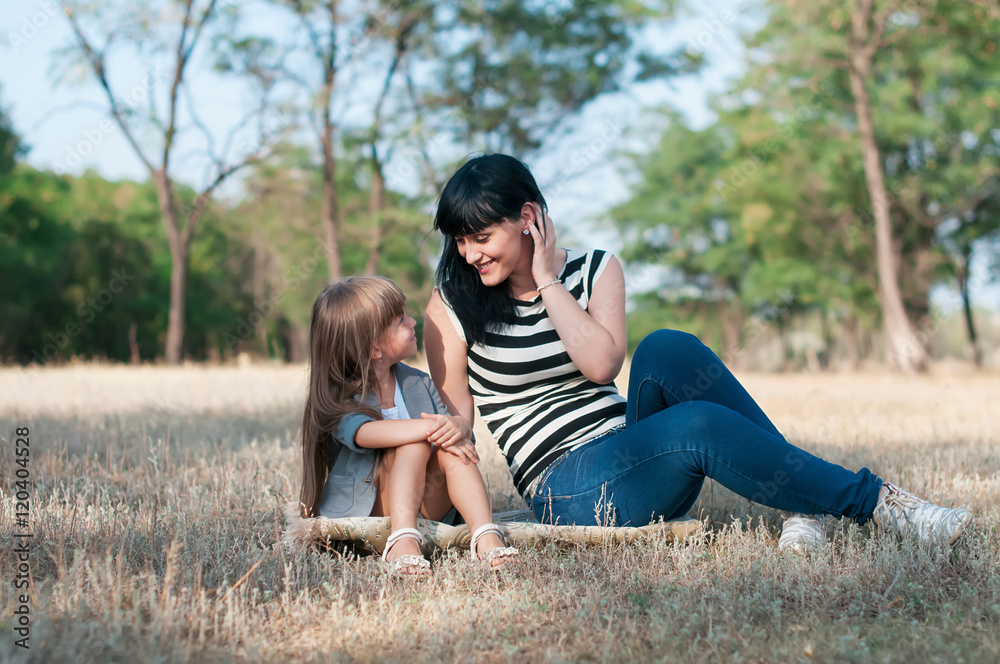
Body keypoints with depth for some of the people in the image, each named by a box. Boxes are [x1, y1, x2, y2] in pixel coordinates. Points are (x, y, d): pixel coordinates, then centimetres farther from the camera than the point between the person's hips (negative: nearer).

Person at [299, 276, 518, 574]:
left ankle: (486, 536, -38)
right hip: (365, 511, -5)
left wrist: (456, 426, -23)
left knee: (450, 450, -22)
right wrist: (430, 428, -35)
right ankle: (403, 541, -46)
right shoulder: (341, 397, -9)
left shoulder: (418, 383, 10)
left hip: (425, 506, 5)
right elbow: (364, 433, -30)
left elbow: (461, 420, 3)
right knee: (415, 443, -28)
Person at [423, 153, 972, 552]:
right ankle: (877, 502, -24)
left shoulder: (594, 270, 8)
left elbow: (601, 363, -9)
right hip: (568, 493, -4)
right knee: (699, 425, -32)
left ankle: (801, 499, -25)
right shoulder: (453, 305, 1)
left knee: (666, 349, -27)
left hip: (634, 458, 4)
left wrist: (546, 281, -8)